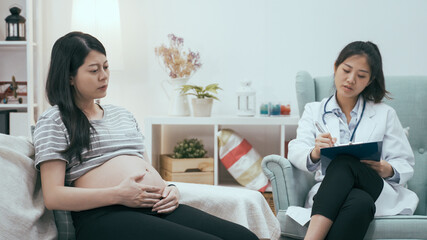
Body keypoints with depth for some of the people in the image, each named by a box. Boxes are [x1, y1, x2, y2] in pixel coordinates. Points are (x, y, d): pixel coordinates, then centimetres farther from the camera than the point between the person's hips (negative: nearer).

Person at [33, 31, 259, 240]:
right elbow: (53, 196, -3)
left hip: (158, 208, 7)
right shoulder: (54, 120, 7)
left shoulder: (122, 114, 29)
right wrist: (119, 195, -13)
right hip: (106, 216, -7)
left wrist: (169, 188, 6)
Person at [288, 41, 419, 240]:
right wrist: (315, 154, -24)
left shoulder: (384, 114, 20)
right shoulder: (313, 110, 20)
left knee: (343, 162, -36)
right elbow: (296, 152, 2)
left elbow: (405, 165, 14)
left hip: (379, 193, 0)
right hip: (329, 193, 0)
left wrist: (388, 171, -12)